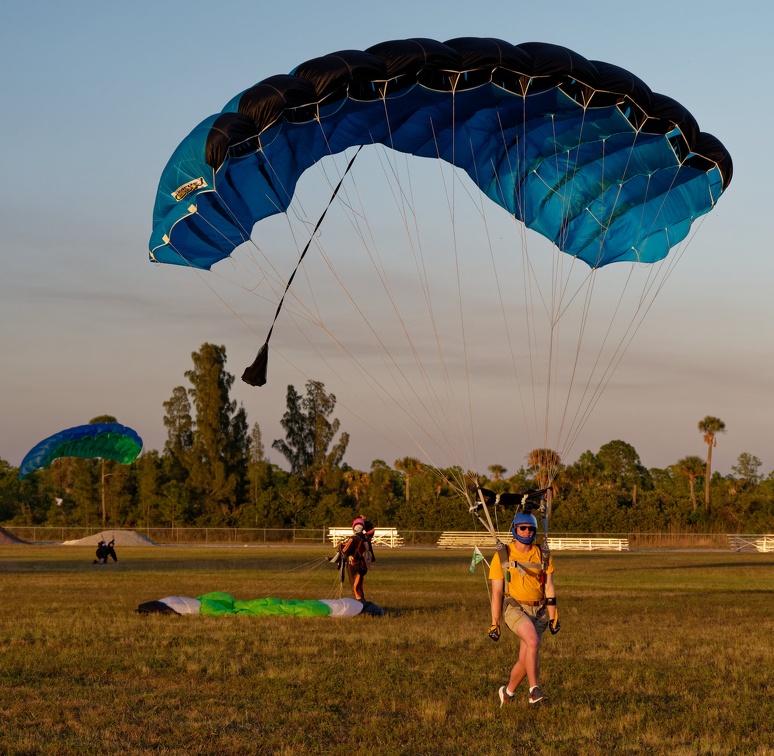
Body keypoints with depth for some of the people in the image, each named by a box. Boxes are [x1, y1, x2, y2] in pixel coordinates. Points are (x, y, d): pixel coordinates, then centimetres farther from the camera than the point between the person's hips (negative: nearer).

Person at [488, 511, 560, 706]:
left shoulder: (543, 556, 7)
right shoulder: (502, 556, -2)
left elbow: (549, 588, 8)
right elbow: (496, 592, -1)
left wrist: (553, 617, 2)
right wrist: (494, 623, -3)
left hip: (538, 610, 4)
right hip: (514, 607, -3)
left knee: (525, 660, 2)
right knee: (533, 642, -29)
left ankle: (508, 692, 26)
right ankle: (534, 690, -26)